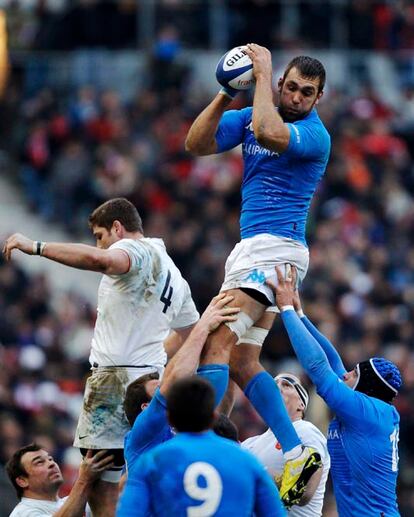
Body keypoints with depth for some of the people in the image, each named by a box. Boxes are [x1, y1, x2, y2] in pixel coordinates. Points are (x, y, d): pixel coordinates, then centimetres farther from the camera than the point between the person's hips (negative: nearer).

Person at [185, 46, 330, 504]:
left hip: (275, 247, -9)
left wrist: (261, 75, -19)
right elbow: (196, 144, 4)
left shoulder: (314, 135, -11)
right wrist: (226, 94, -8)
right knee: (242, 361, 7)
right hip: (252, 250, 9)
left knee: (217, 346, -20)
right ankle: (294, 451, 8)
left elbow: (268, 133, -31)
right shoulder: (251, 115, 12)